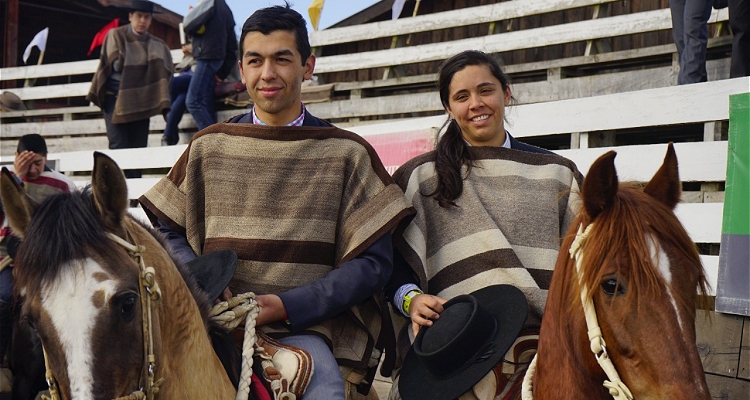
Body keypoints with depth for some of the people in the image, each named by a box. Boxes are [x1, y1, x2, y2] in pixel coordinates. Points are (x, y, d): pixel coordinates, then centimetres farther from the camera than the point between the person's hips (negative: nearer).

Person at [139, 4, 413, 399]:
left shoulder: (348, 154, 7)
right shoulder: (207, 147, 13)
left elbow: (372, 262, 2)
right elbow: (169, 232, 15)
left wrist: (287, 306, -10)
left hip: (305, 326, -1)